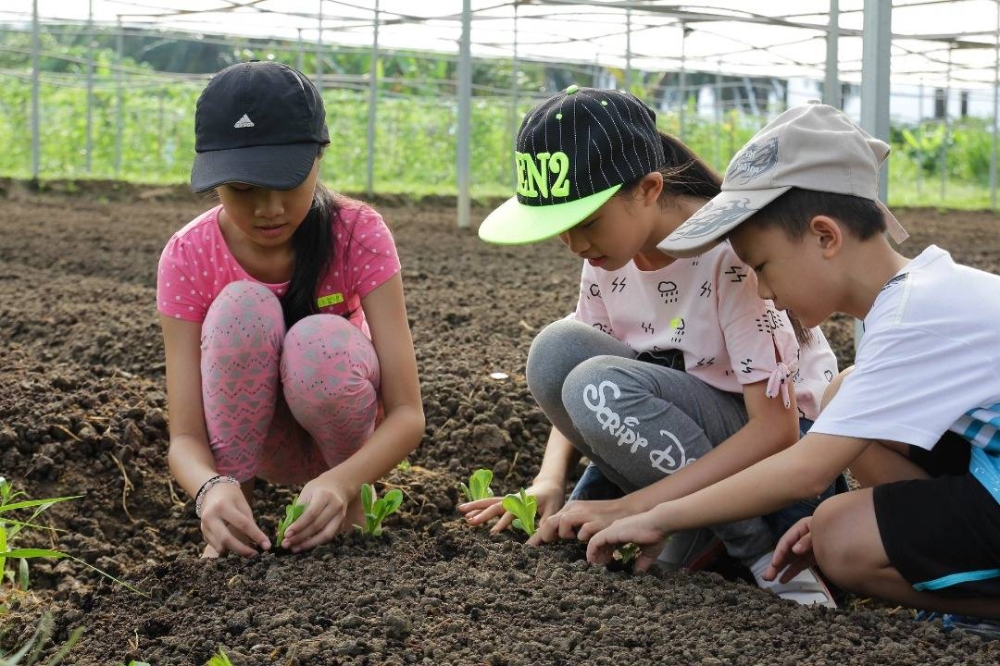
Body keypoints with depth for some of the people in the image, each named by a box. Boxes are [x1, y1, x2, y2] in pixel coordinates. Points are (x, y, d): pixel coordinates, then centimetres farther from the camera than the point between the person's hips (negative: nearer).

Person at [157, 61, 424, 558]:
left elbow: (407, 414, -26)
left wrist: (343, 481, -47)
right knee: (242, 308, -30)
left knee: (320, 342, -35)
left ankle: (353, 501, -6)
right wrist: (212, 488, -48)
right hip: (256, 438, 0)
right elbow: (185, 435, -23)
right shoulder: (188, 256, -20)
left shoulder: (358, 235, -22)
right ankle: (229, 518, -16)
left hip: (347, 434, 0)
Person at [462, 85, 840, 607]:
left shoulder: (732, 253, -25)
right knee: (556, 350, -18)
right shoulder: (609, 254, -4)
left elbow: (777, 427, -27)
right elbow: (568, 376, 6)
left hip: (784, 447, -6)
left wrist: (631, 507, -31)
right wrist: (549, 480, -15)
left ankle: (758, 546, -17)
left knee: (602, 387, -31)